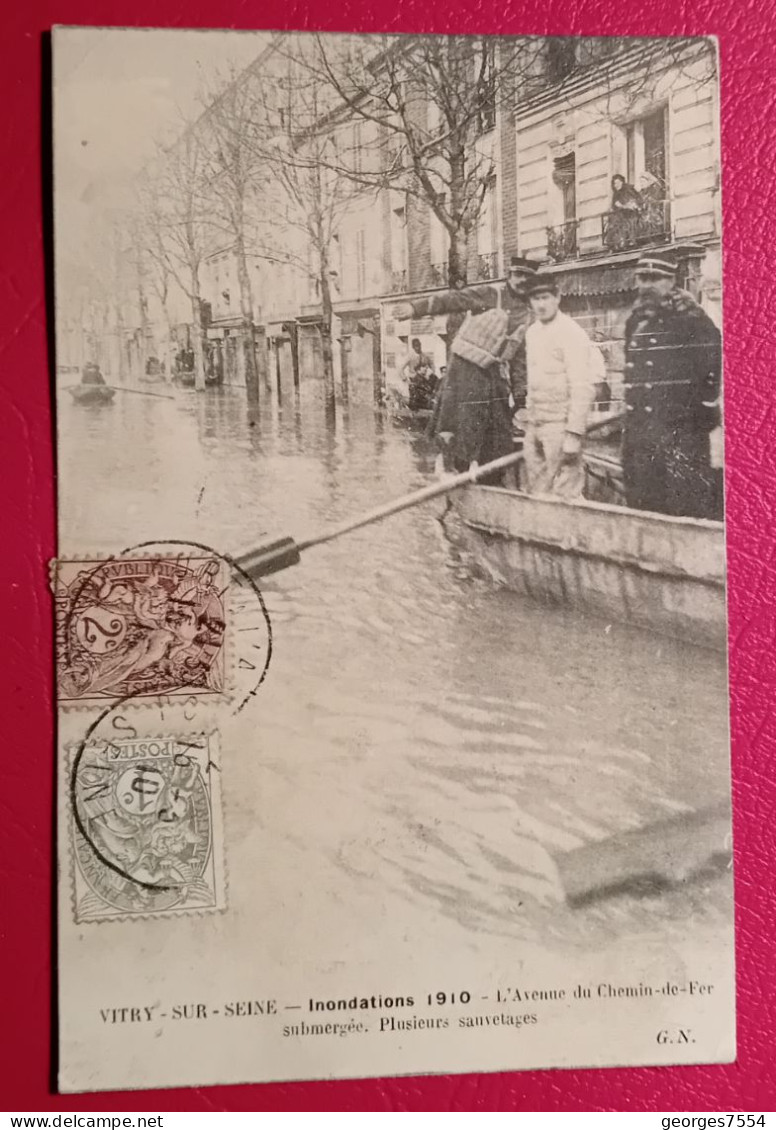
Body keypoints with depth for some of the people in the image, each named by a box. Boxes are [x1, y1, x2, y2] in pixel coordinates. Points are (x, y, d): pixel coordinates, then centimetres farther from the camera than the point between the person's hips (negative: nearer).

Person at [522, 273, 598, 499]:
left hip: (561, 422, -8)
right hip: (535, 423, 8)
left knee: (565, 494, -8)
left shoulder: (570, 333, -12)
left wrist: (574, 434, -21)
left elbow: (583, 387, -17)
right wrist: (529, 417, 14)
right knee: (536, 493, 13)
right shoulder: (532, 332, 13)